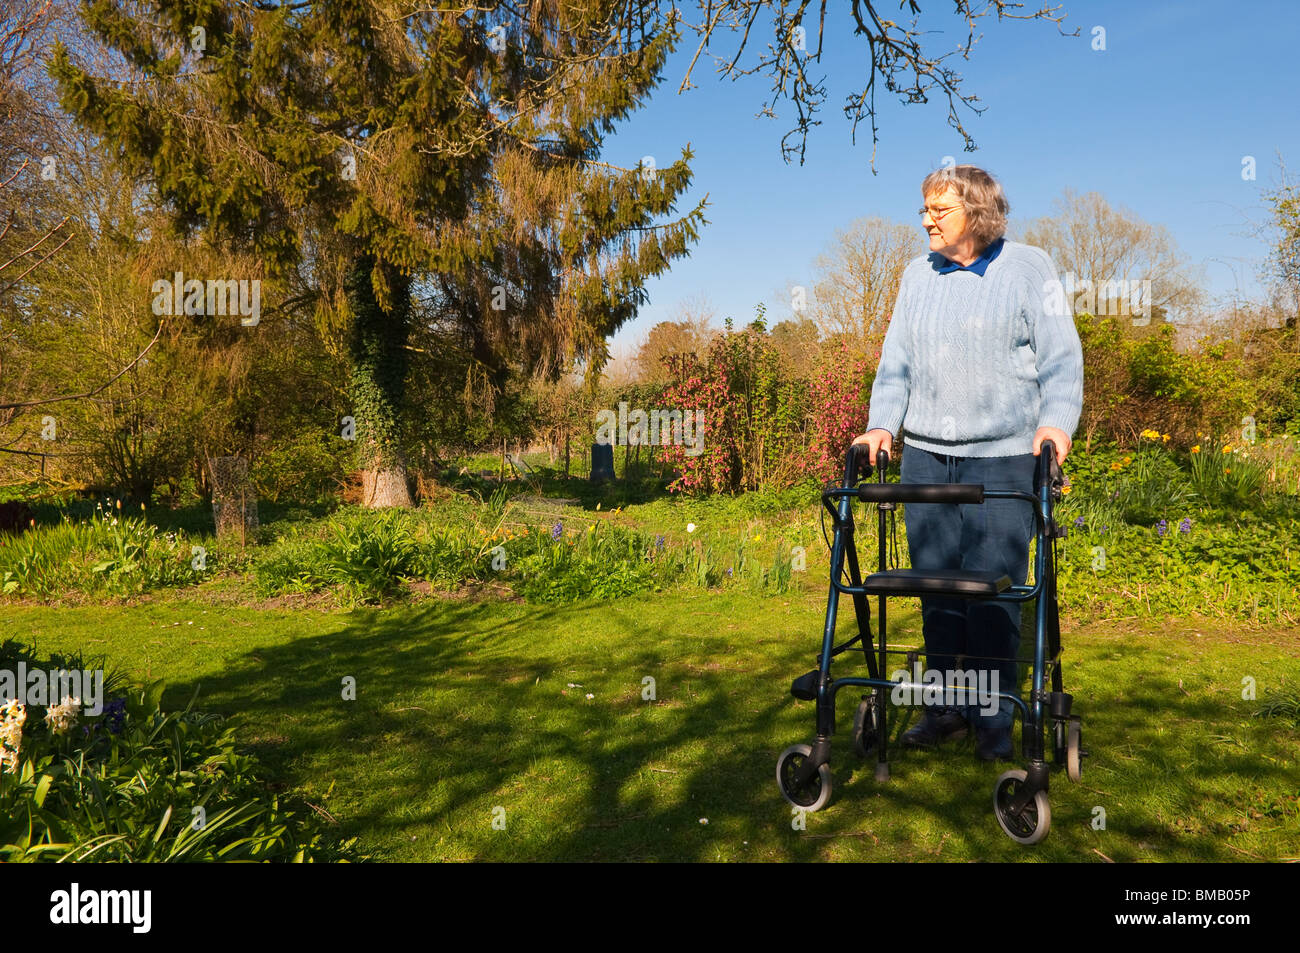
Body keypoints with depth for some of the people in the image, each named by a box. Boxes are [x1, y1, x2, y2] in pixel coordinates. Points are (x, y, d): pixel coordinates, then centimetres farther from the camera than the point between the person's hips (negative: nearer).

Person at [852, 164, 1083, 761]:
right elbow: (896, 360, 16)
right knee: (936, 586, 5)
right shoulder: (917, 276, 16)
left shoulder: (1028, 268, 4)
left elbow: (1061, 357, 1)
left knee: (993, 590, -4)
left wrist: (1055, 421, -14)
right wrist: (882, 423, 2)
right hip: (925, 456, 4)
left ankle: (994, 718, 9)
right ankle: (946, 706, 18)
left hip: (1004, 457, -4)